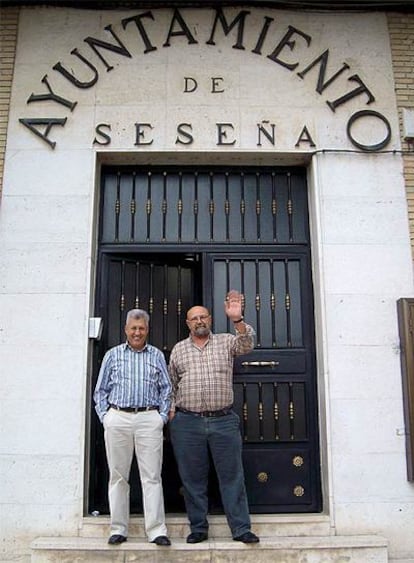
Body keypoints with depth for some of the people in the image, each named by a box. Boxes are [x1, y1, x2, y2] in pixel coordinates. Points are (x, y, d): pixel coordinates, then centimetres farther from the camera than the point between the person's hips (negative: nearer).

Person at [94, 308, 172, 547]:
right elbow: (101, 390, 12)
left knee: (152, 476, -1)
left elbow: (166, 389, 12)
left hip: (149, 419, 0)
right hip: (117, 419, 1)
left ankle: (157, 530, 4)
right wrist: (105, 417, 1)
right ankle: (118, 529, 16)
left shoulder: (157, 355, 12)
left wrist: (162, 417, 2)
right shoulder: (113, 355, 11)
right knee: (118, 476, 6)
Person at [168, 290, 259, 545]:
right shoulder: (178, 349, 12)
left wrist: (237, 319, -28)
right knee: (193, 478, 8)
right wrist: (171, 412, 4)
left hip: (224, 421, -1)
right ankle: (198, 528, 20)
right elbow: (171, 385, 16)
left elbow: (247, 344, -12)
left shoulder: (225, 342, 8)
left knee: (232, 476, 3)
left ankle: (241, 529, 11)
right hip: (187, 423, 1)